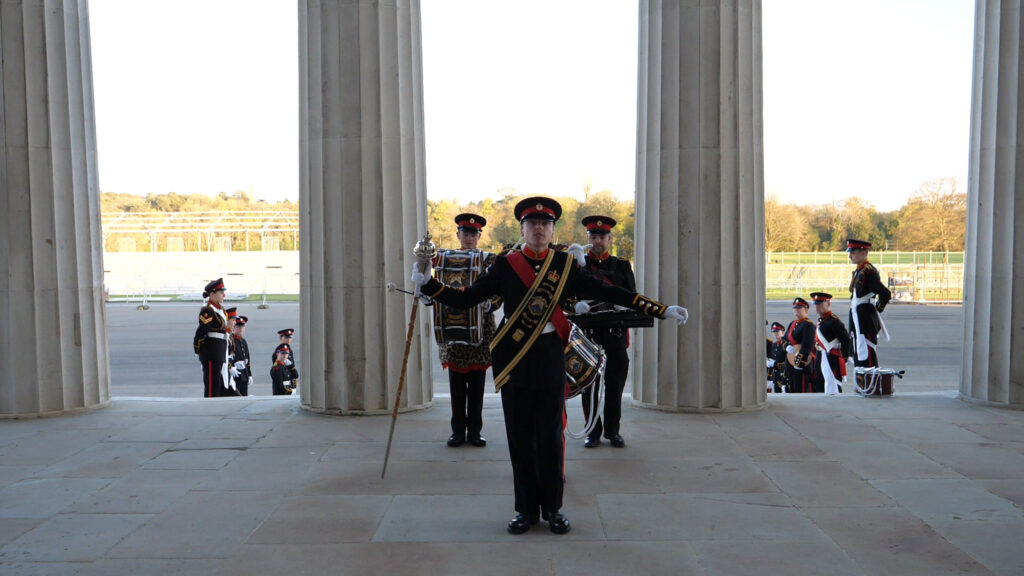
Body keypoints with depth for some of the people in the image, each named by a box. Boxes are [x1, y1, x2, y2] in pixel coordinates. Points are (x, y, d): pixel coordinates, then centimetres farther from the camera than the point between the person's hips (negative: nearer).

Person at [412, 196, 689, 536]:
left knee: (551, 436, 5)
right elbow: (467, 298, 1)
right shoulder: (506, 265, 2)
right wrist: (427, 286, -12)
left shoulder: (566, 264, 3)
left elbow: (608, 293, 3)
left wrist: (662, 310, 0)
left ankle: (552, 508, 20)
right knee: (520, 437, 6)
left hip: (551, 359, 0)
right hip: (514, 360, 0)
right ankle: (526, 509, 19)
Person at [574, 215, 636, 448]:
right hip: (588, 332, -1)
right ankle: (593, 432, 13)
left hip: (615, 333, 1)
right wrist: (577, 304, -23)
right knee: (589, 384, 2)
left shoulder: (622, 265, 13)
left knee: (615, 384, 5)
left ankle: (613, 431, 18)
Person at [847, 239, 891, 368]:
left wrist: (877, 309, -9)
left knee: (868, 358, -6)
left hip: (866, 321, -10)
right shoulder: (858, 272, 14)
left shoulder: (868, 271, -16)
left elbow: (885, 294, -22)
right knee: (858, 358, 14)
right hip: (857, 320, 10)